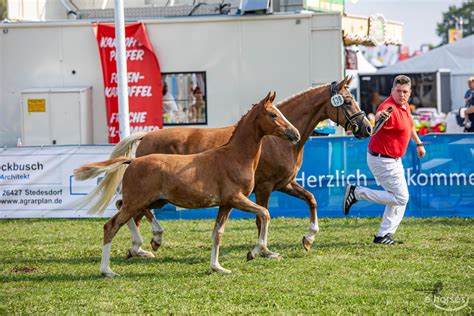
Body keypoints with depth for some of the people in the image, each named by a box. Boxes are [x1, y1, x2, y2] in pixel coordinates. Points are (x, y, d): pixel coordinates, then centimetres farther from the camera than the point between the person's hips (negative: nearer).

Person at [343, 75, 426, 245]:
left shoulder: (405, 106, 5)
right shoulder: (389, 108, -26)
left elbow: (409, 124, 27)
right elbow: (378, 118, -50)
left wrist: (418, 143, 37)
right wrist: (380, 116, -73)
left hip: (394, 160, 10)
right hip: (382, 160, -10)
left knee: (400, 199, 14)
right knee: (400, 198, -8)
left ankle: (384, 235, 17)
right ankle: (357, 192, -4)